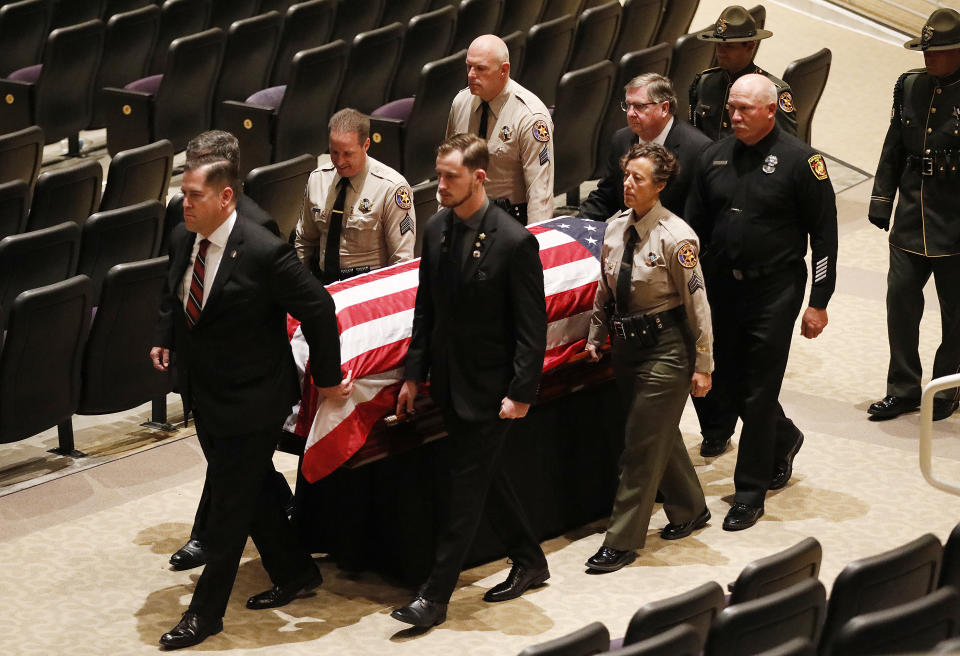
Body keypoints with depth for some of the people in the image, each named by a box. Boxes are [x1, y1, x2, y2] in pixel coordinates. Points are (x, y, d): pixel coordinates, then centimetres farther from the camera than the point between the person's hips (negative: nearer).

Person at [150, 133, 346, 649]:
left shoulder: (263, 253, -24)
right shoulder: (183, 239, -1)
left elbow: (317, 308, -16)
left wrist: (326, 376, -10)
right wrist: (165, 338, 9)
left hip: (250, 399, -8)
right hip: (203, 392, 8)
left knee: (229, 506, 2)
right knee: (250, 492, 20)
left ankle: (206, 612, 11)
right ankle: (294, 573, 39)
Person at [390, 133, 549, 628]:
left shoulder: (514, 243, -18)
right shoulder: (437, 229, 2)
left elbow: (533, 328, -15)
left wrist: (520, 393, -16)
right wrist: (415, 373, 10)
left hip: (489, 388, -7)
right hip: (450, 381, 7)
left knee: (462, 490, -2)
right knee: (485, 477, 19)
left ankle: (435, 595, 4)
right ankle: (529, 561, 36)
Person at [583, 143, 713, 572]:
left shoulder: (675, 237, -18)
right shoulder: (615, 229, 2)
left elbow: (697, 303, -14)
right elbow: (605, 290, 16)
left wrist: (703, 365, -12)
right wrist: (596, 335, 16)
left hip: (666, 349, -7)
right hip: (627, 345, 7)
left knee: (642, 445, -3)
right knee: (660, 435, 20)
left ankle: (622, 541, 4)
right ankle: (690, 510, 39)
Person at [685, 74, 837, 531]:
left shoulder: (800, 161, -8)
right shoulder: (714, 157, 6)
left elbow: (824, 233, -7)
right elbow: (695, 225, 12)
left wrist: (819, 302, -9)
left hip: (774, 290, -5)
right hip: (721, 287, 5)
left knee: (758, 391, -3)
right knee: (725, 382, 11)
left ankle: (750, 492, 7)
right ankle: (783, 439, 39)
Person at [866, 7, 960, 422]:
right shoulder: (911, 87, 6)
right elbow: (893, 149, 15)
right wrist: (881, 197, 9)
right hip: (911, 219, 5)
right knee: (900, 300, 5)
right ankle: (903, 390, 15)